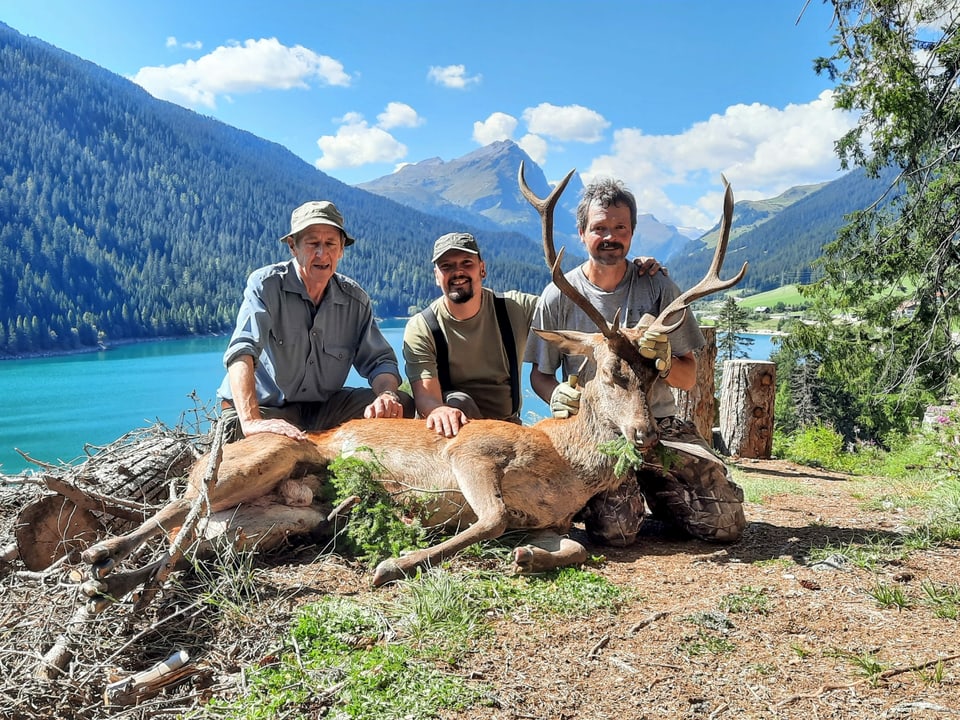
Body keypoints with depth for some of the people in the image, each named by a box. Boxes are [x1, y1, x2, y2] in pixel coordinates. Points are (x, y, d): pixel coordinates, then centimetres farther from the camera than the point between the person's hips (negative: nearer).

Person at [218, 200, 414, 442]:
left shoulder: (355, 299, 0)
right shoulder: (265, 284, -15)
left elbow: (379, 360, 2)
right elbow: (242, 351, -29)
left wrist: (387, 395, -24)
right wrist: (251, 421, -45)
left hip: (323, 407, 5)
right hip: (261, 406, -5)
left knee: (402, 405, -12)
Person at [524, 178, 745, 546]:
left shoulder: (658, 288, 2)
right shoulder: (559, 296, -1)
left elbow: (689, 378, 3)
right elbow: (540, 374, 8)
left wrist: (664, 363, -21)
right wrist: (555, 394, -16)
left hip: (660, 423, 2)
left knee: (727, 523, -10)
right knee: (615, 527, -25)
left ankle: (652, 492, 19)